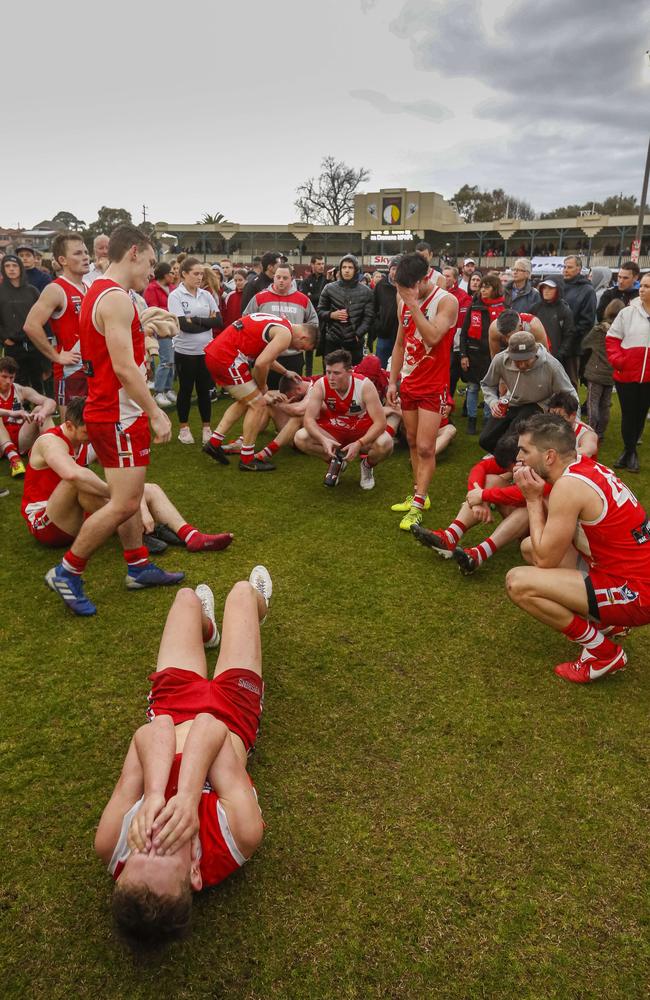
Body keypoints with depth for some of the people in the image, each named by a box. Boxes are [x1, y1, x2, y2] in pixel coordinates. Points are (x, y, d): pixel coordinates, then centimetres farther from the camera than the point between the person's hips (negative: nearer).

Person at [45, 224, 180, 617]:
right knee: (124, 504, -7)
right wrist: (156, 414, -18)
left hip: (114, 411, 11)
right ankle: (67, 571, 5)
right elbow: (124, 368, -23)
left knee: (130, 497, 16)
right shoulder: (116, 298, -17)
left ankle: (139, 566, 26)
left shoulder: (99, 293, 15)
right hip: (118, 417, -11)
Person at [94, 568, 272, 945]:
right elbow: (211, 729, -42)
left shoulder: (112, 846, -37)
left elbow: (149, 735, -42)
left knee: (188, 596, 19)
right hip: (231, 706, -1)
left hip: (173, 704, 2)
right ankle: (257, 606, 61)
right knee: (243, 590, 16)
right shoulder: (241, 836, -42)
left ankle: (207, 629, 62)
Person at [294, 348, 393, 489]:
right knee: (300, 438, -22)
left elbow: (380, 422, -26)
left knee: (385, 443, -34)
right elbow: (308, 419, -22)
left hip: (363, 433, -2)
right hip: (333, 432, 2)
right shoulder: (320, 385, -20)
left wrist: (359, 444, -39)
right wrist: (323, 440, -41)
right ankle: (336, 462, 6)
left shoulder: (364, 385, -26)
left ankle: (368, 465, 5)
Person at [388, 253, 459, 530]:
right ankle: (419, 494, 23)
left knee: (425, 447, -8)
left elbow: (432, 336, -29)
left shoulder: (446, 301, -13)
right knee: (413, 443, 12)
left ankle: (418, 505, -2)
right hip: (408, 383, 6)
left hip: (433, 386, -6)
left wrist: (414, 304, -25)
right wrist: (392, 380, 10)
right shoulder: (404, 302, 5)